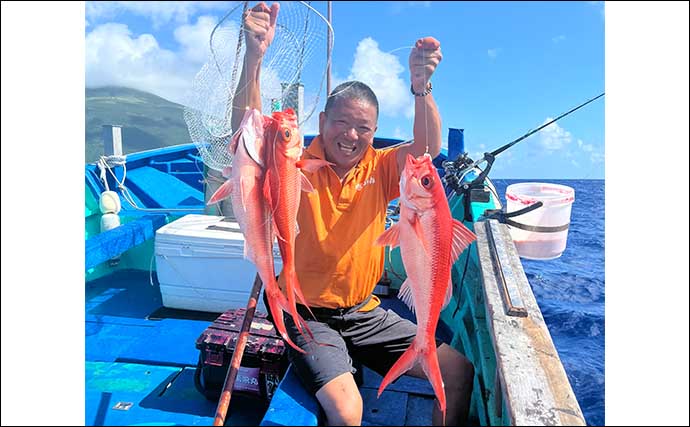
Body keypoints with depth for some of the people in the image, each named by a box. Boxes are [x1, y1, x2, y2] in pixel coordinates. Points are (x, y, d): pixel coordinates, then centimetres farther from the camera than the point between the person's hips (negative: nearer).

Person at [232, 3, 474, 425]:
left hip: (367, 314, 5)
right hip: (310, 316, -4)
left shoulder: (378, 169, 0)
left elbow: (429, 147, -15)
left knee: (459, 369, 3)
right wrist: (254, 57, -39)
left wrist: (421, 86, -32)